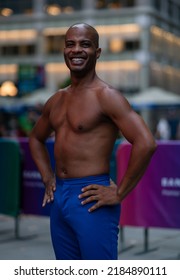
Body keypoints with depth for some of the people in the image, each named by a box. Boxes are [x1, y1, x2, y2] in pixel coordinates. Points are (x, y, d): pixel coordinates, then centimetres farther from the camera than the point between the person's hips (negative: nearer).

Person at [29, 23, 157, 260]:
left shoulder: (105, 96, -11)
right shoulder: (56, 101, 12)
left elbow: (146, 144, -23)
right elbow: (36, 138, 30)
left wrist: (119, 193, -18)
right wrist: (48, 178, 16)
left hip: (91, 201, -8)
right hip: (58, 198, 8)